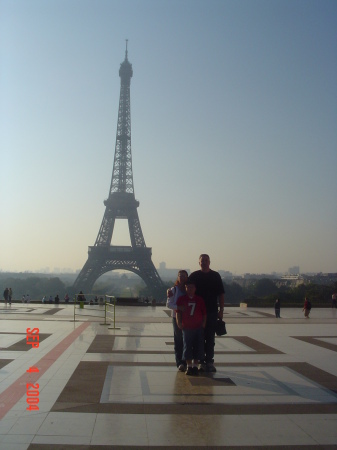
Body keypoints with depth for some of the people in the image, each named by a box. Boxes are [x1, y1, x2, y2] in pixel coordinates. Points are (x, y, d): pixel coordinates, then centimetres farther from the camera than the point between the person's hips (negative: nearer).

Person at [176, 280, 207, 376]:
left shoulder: (200, 300, 6)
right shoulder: (181, 299, 2)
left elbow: (204, 313, 9)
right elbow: (178, 312, 3)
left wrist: (203, 323, -1)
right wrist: (179, 322, -8)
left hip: (198, 328, 1)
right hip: (186, 328, -1)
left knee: (198, 347, 3)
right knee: (187, 347, 2)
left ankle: (195, 366, 15)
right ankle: (189, 366, 13)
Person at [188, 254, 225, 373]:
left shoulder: (215, 276, 5)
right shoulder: (194, 276, 3)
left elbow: (221, 294, 7)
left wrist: (221, 310, 1)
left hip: (212, 312, 1)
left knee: (210, 338, 5)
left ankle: (209, 362, 13)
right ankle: (201, 362, 11)